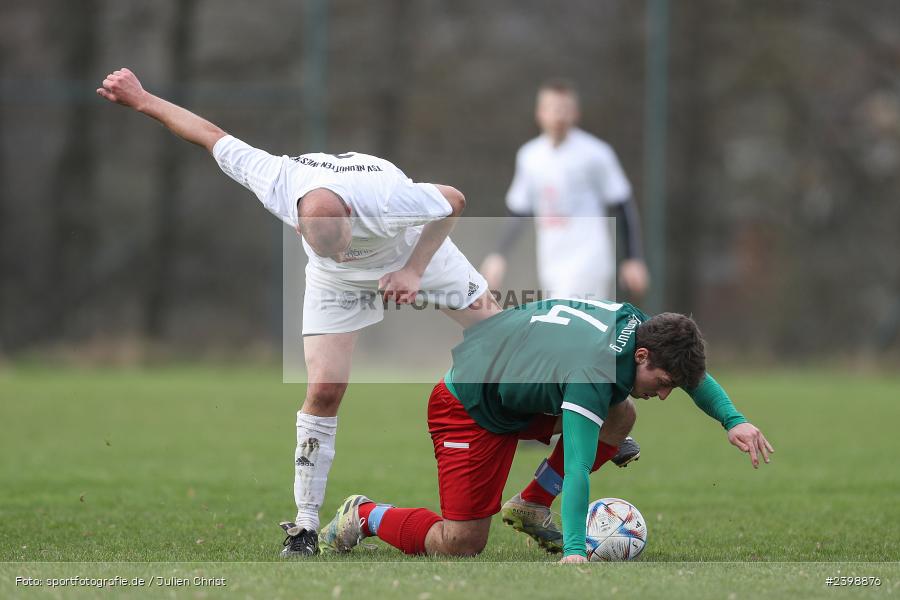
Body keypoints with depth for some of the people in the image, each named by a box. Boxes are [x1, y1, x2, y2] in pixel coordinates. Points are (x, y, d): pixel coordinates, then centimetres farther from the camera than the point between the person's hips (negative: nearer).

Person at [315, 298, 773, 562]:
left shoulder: (633, 321, -11)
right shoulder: (593, 376, -37)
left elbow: (689, 367, 11)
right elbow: (577, 469, -42)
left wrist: (732, 419, 0)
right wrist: (574, 552, -49)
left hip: (520, 393, 9)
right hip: (468, 409, -9)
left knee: (620, 416, -4)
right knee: (461, 545, -11)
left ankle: (531, 507, 9)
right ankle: (363, 517, 12)